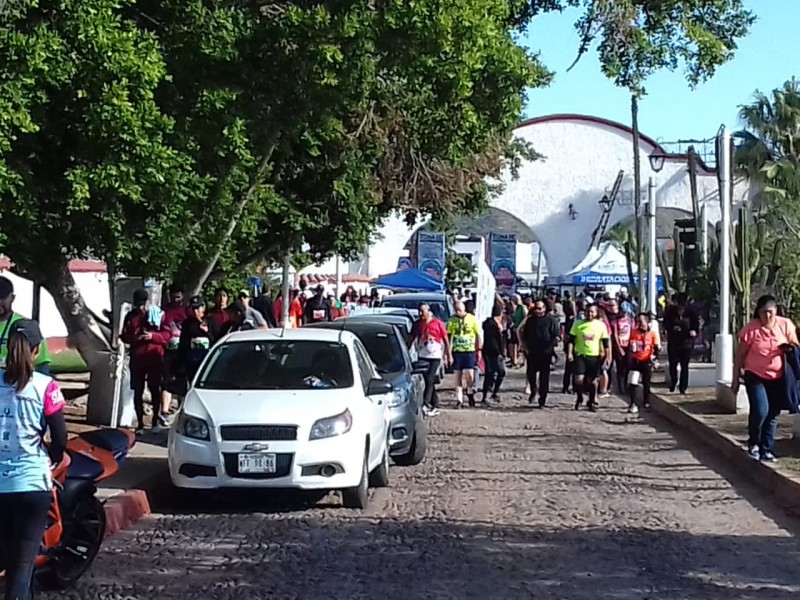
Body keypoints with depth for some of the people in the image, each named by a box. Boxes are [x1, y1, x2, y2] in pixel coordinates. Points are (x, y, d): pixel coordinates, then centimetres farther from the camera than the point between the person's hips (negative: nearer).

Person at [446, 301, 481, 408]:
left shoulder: (472, 319, 0)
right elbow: (450, 338, 3)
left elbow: (478, 335, 6)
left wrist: (478, 350, 2)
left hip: (470, 351, -1)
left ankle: (470, 393, 18)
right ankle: (459, 400, 12)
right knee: (458, 376, 5)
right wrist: (449, 354, -3)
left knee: (470, 375, -9)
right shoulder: (452, 321, 1)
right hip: (457, 351, 1)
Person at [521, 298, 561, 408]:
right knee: (530, 373, 5)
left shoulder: (552, 320, -4)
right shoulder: (530, 320, 11)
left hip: (545, 353, -4)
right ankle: (533, 390, 33)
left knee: (544, 376, 0)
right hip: (532, 352, 4)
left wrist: (550, 347, -19)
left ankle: (542, 400, 5)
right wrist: (525, 347, 6)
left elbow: (557, 336, -8)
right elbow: (524, 335, 18)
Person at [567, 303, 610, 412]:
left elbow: (605, 342, 5)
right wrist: (569, 353, -6)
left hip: (595, 356, 1)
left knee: (593, 380, 5)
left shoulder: (601, 325, 2)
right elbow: (571, 340, 3)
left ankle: (592, 402, 21)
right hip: (580, 355, -1)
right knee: (579, 378, -12)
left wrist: (607, 356, 1)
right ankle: (579, 399, 12)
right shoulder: (578, 324, 2)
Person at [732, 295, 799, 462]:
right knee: (760, 410, -16)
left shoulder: (785, 325, -4)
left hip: (777, 378, 3)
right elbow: (740, 356, -4)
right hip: (755, 376, -3)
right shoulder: (751, 329, -11)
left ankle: (767, 450, 18)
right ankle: (753, 442, 9)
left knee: (773, 415, 6)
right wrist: (735, 379, -3)